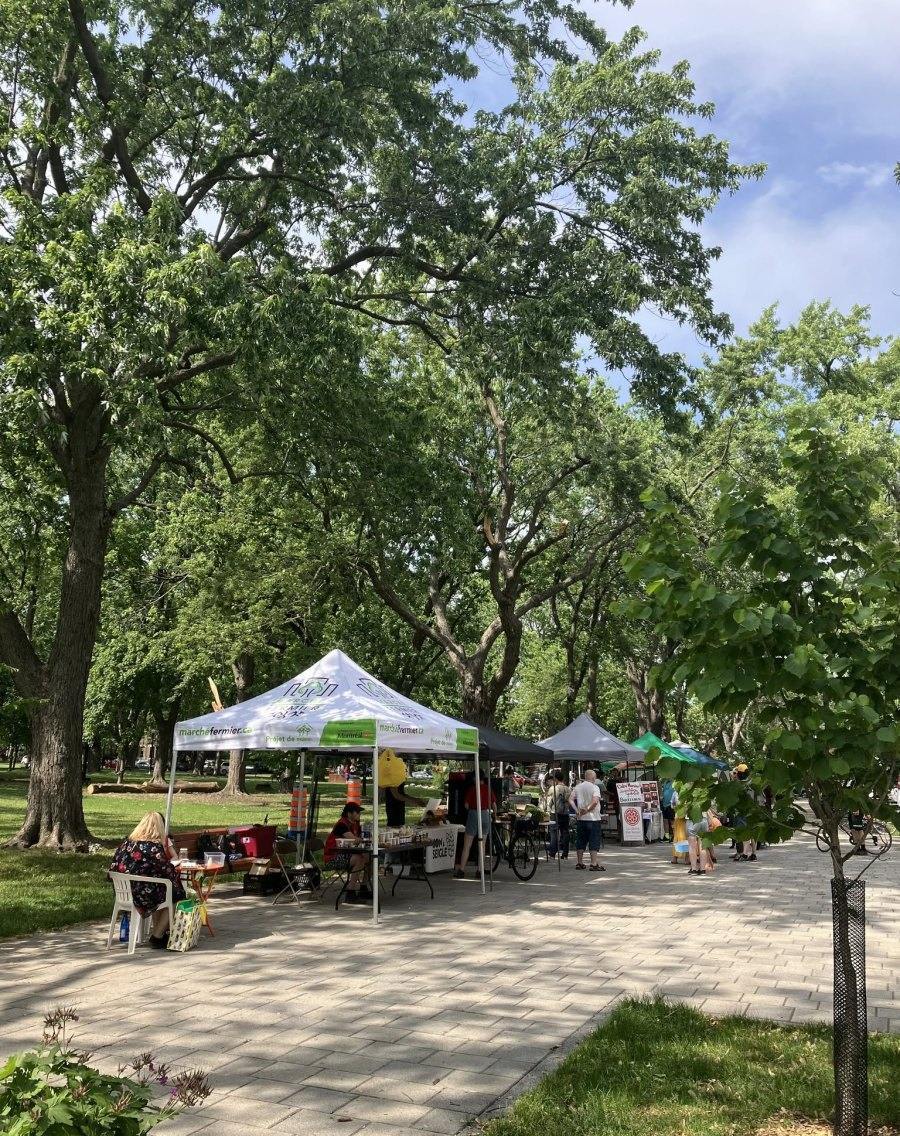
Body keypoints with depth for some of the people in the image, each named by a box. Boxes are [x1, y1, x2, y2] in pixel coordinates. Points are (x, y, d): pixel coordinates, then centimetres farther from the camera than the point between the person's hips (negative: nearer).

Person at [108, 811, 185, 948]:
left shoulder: (127, 842, 1)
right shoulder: (155, 847, -17)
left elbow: (113, 867, 6)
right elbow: (168, 871, -14)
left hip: (124, 894, 7)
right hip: (144, 897, -7)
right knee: (176, 895, 16)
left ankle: (155, 931, 30)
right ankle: (157, 936, 17)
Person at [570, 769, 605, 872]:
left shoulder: (577, 787, 8)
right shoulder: (595, 787, -8)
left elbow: (570, 800, 1)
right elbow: (595, 801, -22)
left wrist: (577, 810, -4)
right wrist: (587, 809, -13)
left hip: (580, 818, 5)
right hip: (593, 818, -5)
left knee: (581, 841, 12)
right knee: (594, 841, -1)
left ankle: (579, 863, 16)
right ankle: (594, 864, -5)